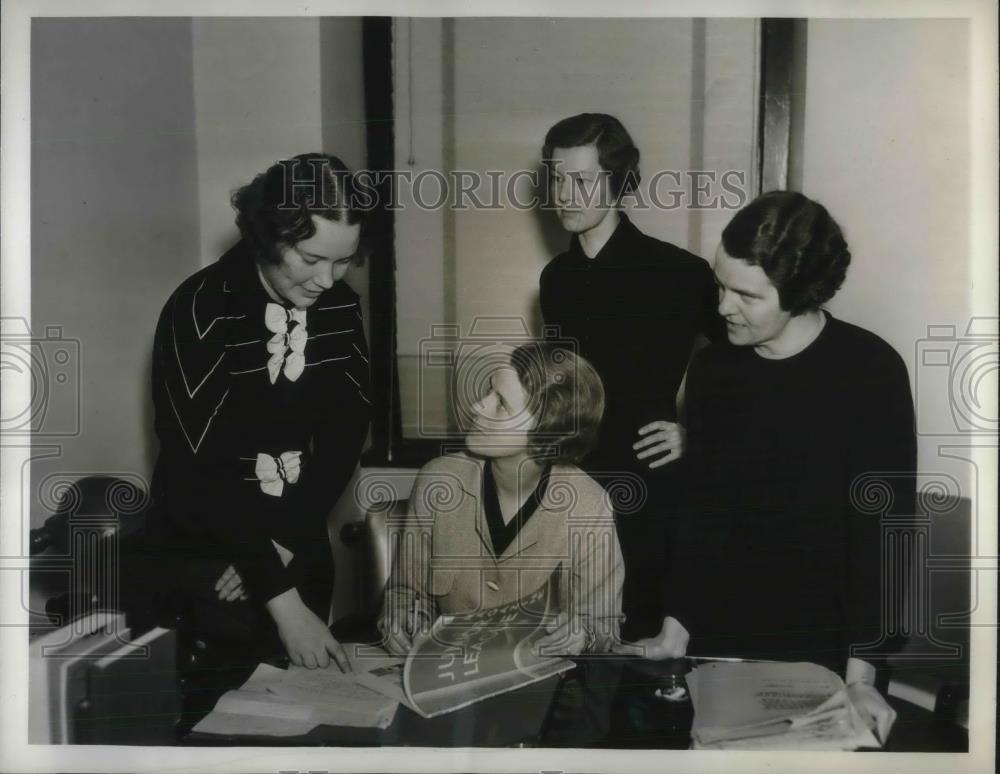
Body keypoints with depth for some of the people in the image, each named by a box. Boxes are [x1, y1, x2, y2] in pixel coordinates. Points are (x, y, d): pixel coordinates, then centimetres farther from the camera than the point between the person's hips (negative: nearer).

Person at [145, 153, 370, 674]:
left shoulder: (340, 306, -4)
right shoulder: (201, 311, -19)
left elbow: (347, 429, -2)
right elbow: (198, 470, -23)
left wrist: (284, 543, -13)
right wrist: (280, 596, -26)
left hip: (300, 549, 5)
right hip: (207, 556, -5)